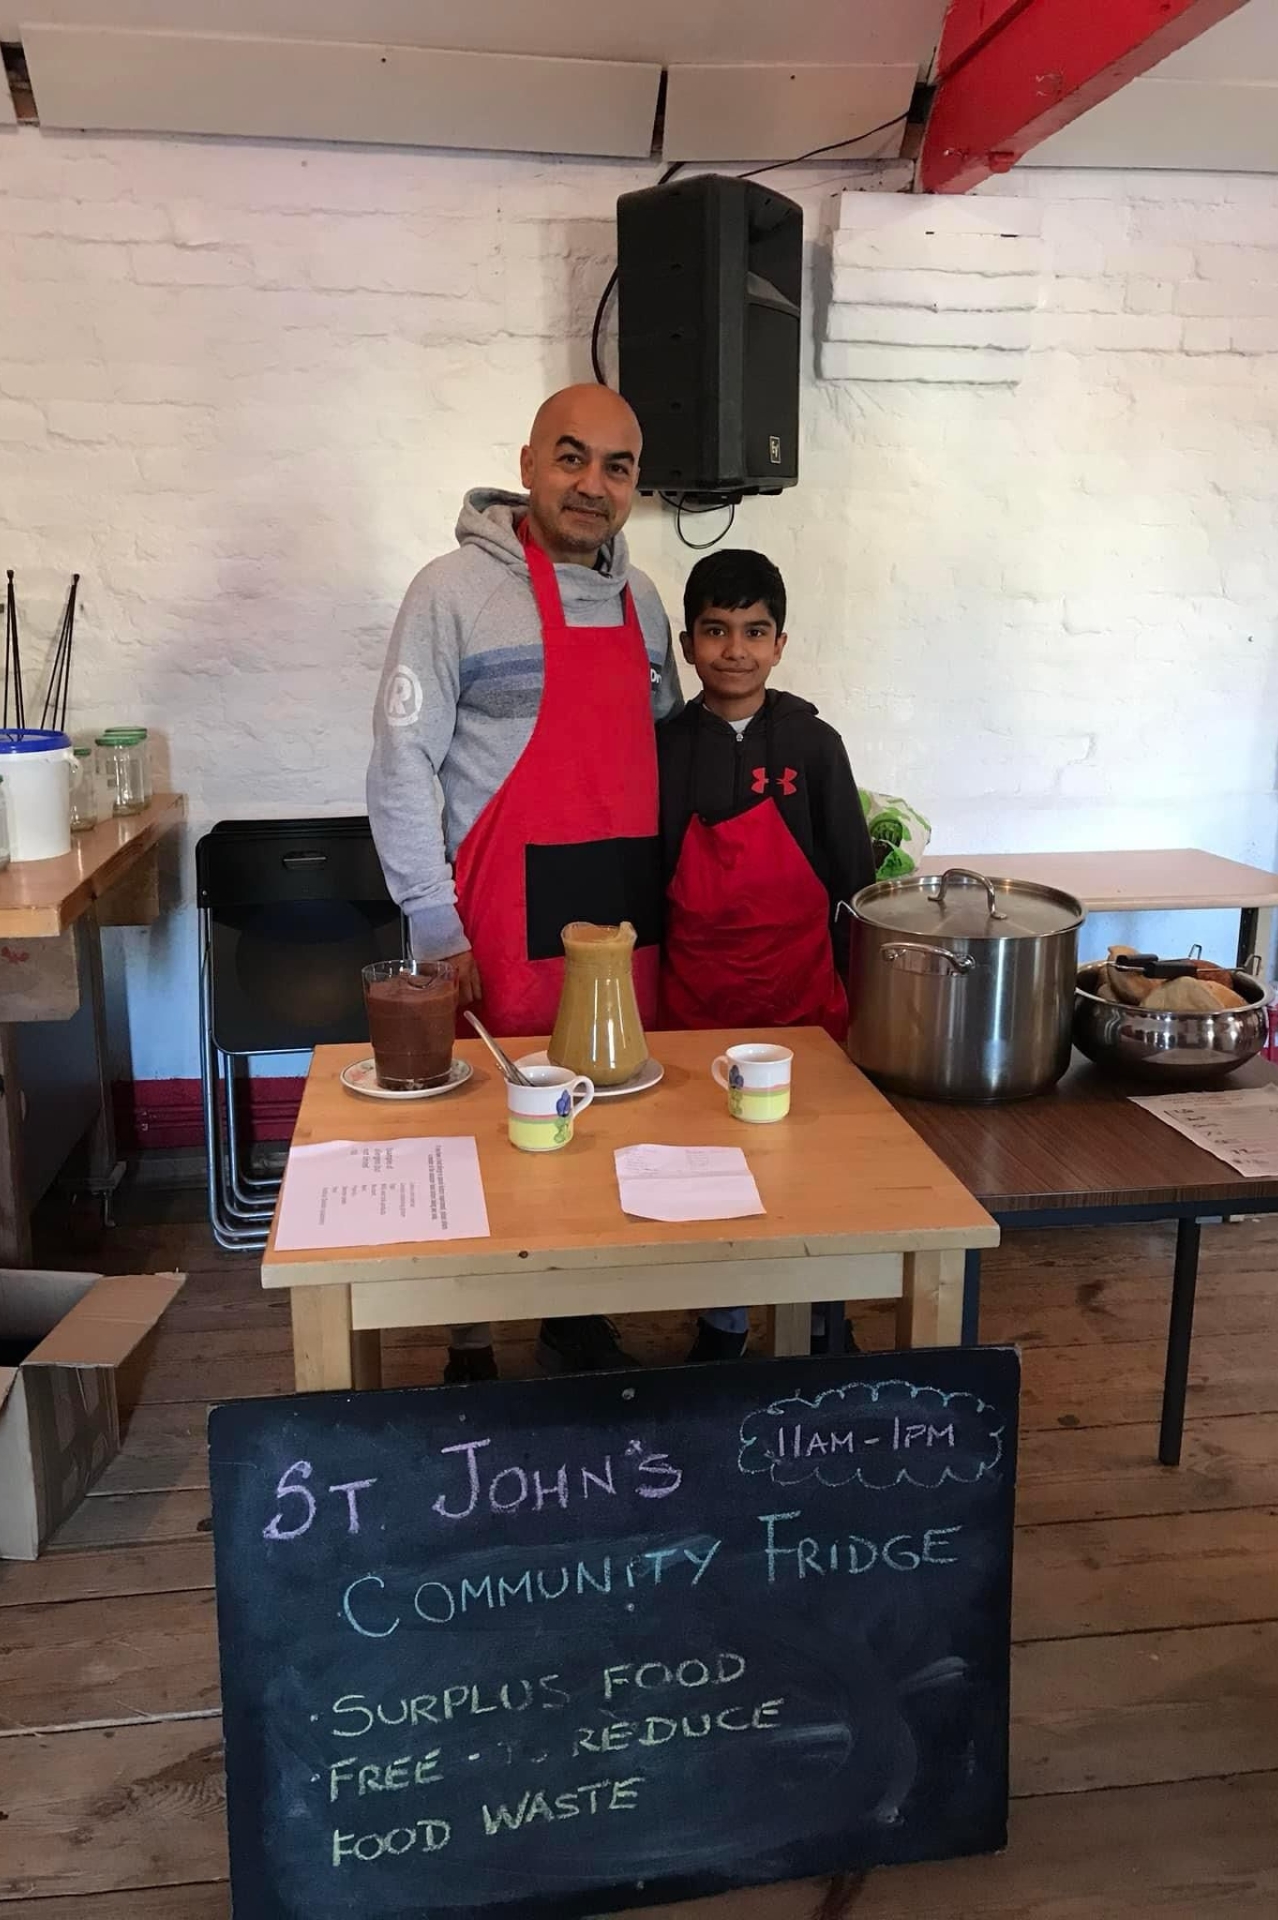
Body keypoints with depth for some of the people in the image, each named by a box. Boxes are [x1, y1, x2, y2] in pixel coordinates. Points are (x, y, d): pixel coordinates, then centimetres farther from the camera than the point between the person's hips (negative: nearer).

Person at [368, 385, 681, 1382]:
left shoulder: (639, 597, 12)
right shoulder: (457, 589, -6)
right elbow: (401, 765, -8)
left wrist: (665, 897, 13)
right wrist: (435, 924, -13)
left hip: (626, 921, 6)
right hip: (506, 923, -5)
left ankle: (578, 1316, 31)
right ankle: (471, 1345, 21)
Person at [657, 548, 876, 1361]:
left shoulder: (813, 744, -1)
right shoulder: (664, 747, 1)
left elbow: (854, 874, 3)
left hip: (802, 988, 0)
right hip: (696, 993, 1)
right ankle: (723, 1328, 28)